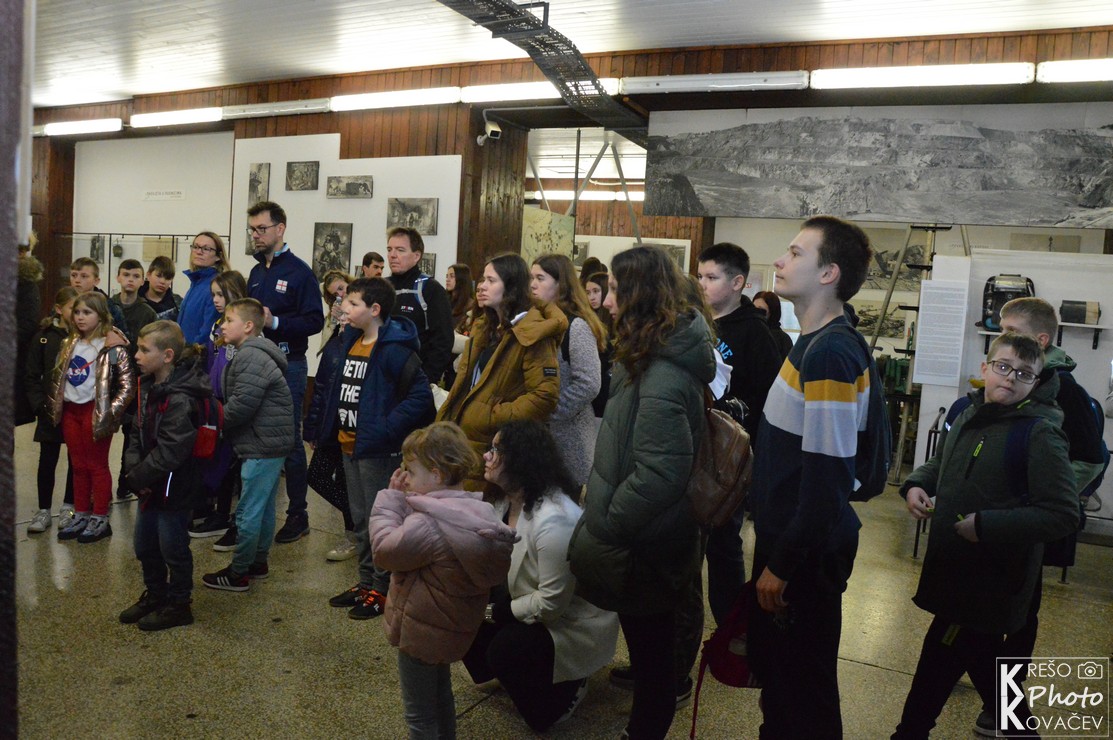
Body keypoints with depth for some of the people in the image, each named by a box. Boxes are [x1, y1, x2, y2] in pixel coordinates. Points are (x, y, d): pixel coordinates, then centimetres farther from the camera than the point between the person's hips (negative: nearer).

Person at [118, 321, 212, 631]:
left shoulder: (180, 399, -25)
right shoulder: (149, 386, 5)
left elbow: (169, 452, -26)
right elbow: (139, 432, 9)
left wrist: (137, 478, -15)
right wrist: (134, 468, -5)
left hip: (175, 486, -9)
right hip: (151, 485, 9)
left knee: (173, 547, 6)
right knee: (145, 545, 20)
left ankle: (178, 605, 24)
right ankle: (155, 595, 40)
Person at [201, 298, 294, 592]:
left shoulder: (250, 357, -17)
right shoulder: (255, 353, 17)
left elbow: (242, 404, -23)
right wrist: (221, 419, 6)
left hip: (262, 446, -11)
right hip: (271, 443, 11)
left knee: (249, 510, -1)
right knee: (265, 506, 18)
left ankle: (238, 574, 8)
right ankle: (258, 562, 29)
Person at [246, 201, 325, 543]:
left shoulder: (299, 271, -9)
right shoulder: (256, 272, 14)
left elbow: (315, 321, -16)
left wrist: (275, 322, -24)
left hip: (287, 365, -7)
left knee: (289, 441, 0)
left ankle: (298, 515, 10)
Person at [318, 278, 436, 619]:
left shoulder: (394, 349, -17)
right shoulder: (349, 342, 8)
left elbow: (421, 395, -23)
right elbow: (332, 386, 20)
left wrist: (387, 428, -23)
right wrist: (326, 429, 13)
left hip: (377, 450, -8)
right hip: (348, 446, 9)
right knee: (360, 518, 18)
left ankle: (383, 588, 18)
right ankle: (366, 581, 33)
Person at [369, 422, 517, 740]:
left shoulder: (428, 522, -32)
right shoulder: (474, 511, -4)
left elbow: (385, 549, -22)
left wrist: (391, 499, -16)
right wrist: (403, 499, -4)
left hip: (421, 630, -9)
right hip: (454, 626, 9)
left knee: (420, 714, 11)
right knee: (441, 696, 29)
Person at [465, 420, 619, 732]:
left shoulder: (553, 521, -35)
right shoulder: (508, 501, -4)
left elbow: (551, 603, -30)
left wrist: (498, 611, -18)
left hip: (575, 622, -8)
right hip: (533, 601, 8)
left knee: (505, 649, -25)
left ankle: (566, 687, 3)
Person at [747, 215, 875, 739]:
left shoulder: (831, 353, -23)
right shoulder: (811, 342, 7)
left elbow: (825, 475, -25)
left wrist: (781, 564, -19)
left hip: (808, 552, -9)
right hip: (783, 538, 9)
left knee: (803, 682, 9)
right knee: (772, 662, 24)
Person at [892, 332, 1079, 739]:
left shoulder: (1039, 434, -19)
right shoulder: (968, 416, 4)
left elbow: (1063, 514, -23)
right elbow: (940, 463, 21)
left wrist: (987, 526, -26)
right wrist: (916, 485, 0)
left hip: (992, 580, -8)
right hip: (956, 568, 8)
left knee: (937, 663, 3)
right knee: (984, 656, 25)